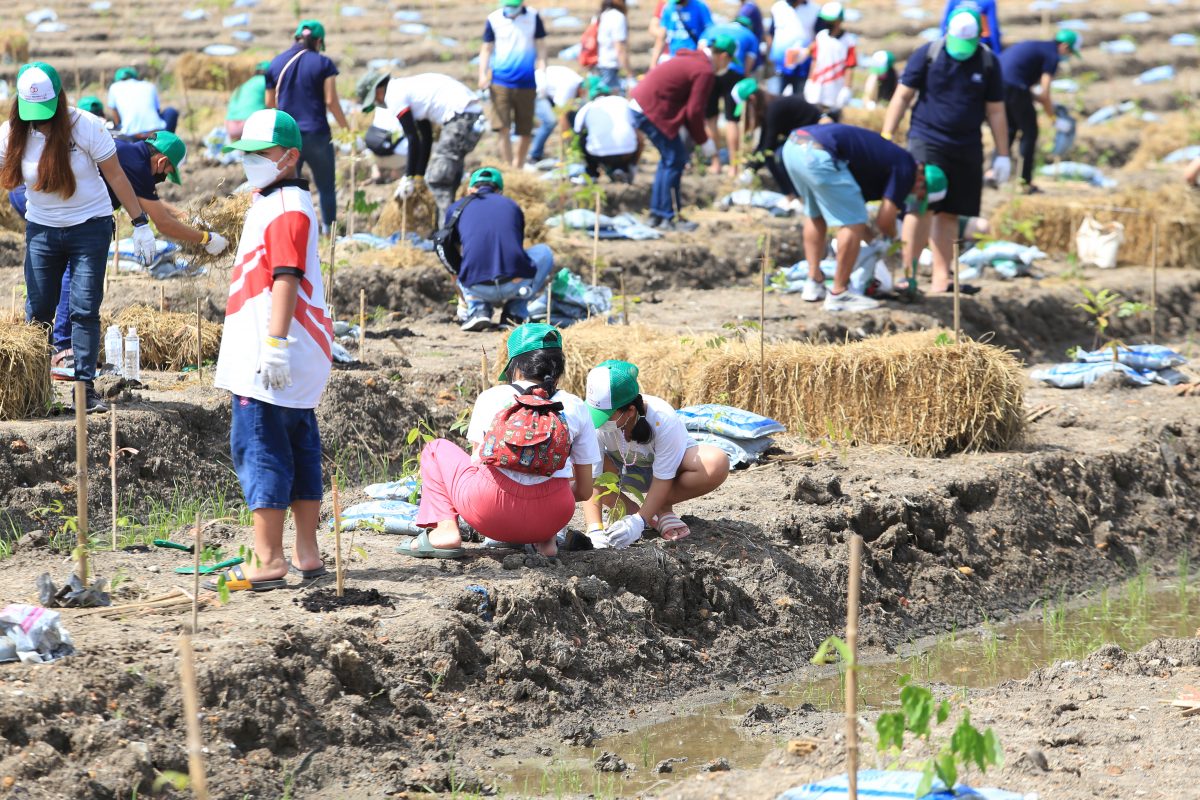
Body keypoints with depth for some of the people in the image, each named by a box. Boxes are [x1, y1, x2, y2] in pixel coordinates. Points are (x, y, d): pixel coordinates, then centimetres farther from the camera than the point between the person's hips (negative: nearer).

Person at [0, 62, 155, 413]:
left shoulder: (85, 127, -15)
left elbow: (116, 177, -8)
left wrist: (140, 224, -7)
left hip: (89, 226, -3)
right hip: (41, 228, 3)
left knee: (84, 310, -7)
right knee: (37, 312, 4)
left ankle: (86, 387, -4)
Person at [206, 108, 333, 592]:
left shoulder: (286, 208, -13)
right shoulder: (269, 202, 20)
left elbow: (286, 279, -22)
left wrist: (275, 344, -28)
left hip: (275, 359, -11)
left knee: (257, 448, -11)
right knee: (298, 448, 12)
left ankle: (267, 563, -13)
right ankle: (306, 556, 17)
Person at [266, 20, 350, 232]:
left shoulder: (276, 63, 6)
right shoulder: (323, 63, -4)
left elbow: (269, 103, 10)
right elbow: (330, 100, -9)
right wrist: (345, 126, 4)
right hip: (316, 134, -3)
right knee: (326, 187, 10)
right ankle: (329, 230, 11)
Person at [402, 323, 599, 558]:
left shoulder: (491, 398, 11)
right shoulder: (576, 407, 13)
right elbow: (584, 491, 15)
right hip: (553, 516, 2)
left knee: (437, 449, 27)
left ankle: (444, 531, 6)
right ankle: (545, 538, 14)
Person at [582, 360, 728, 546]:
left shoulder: (663, 420, -35)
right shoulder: (597, 422, -30)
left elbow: (662, 479, -29)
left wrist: (639, 522, -39)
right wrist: (594, 530, -41)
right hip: (623, 471, 2)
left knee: (717, 464, -35)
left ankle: (663, 508, -11)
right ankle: (626, 509, -10)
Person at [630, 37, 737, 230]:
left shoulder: (692, 61, 18)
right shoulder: (705, 72, -13)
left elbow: (688, 107, 22)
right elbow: (694, 112, -13)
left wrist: (700, 138, 21)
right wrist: (703, 141, 0)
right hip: (652, 110, -10)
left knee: (669, 158, 20)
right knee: (675, 160, -2)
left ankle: (657, 215, 24)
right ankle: (669, 218, 2)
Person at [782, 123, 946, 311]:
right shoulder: (905, 168, 5)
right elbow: (884, 222, 7)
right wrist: (891, 238, 29)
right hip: (818, 154, -10)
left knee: (815, 214, 29)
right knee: (853, 224, 1)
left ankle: (814, 284, 31)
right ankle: (839, 295, 5)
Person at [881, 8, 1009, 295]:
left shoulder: (987, 62, 4)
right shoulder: (927, 54, -3)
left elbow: (995, 111, 9)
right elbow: (903, 96, 0)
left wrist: (1002, 155, 9)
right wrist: (886, 137, -6)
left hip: (967, 148, 3)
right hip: (927, 140, -3)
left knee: (948, 213, 8)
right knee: (921, 207, -13)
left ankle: (941, 278, 13)